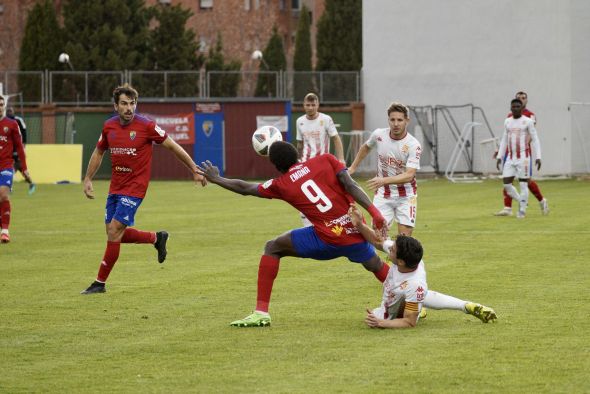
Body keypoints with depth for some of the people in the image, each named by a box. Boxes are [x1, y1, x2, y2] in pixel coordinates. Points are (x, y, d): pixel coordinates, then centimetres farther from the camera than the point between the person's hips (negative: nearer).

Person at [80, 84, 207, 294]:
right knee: (115, 234, 9)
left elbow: (173, 146, -3)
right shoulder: (109, 126, 1)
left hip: (135, 188, -6)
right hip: (115, 188, 6)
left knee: (114, 231, -12)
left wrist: (194, 170, 0)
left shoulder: (146, 126, -13)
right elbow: (98, 152, 19)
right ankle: (157, 238, 32)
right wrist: (88, 179, 13)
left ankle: (100, 283, -3)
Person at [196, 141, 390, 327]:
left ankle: (261, 312, 6)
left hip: (327, 240, -3)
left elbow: (245, 188, 19)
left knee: (272, 248, 12)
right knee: (377, 266, 32)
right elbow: (351, 185, -5)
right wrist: (374, 211, -11)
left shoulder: (281, 184, 6)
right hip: (357, 234, 3)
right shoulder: (326, 160, 8)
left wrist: (216, 179, 35)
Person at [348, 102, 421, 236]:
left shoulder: (413, 145, -20)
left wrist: (384, 180, -42)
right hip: (383, 194, 3)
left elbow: (409, 175, -30)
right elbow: (366, 147, 17)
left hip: (405, 196, -3)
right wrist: (352, 168, 19)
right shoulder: (379, 135, -8)